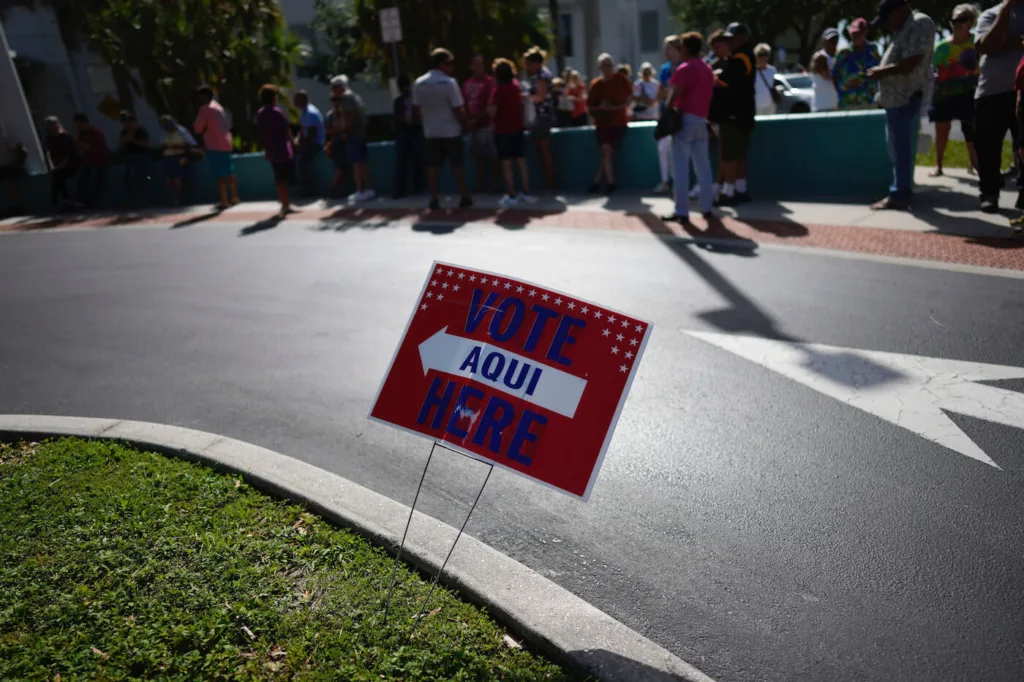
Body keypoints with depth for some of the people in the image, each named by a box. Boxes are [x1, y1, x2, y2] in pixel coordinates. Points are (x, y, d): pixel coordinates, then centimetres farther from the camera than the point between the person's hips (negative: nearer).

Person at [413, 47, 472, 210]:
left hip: (430, 131, 3)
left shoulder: (419, 83, 1)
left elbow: (417, 108, 6)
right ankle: (464, 197, 8)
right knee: (456, 165, 5)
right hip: (451, 130, -3)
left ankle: (434, 199, 6)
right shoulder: (449, 82, -13)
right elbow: (458, 109, -13)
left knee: (433, 166, 6)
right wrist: (464, 124, 2)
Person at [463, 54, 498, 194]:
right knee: (478, 155, 9)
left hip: (486, 123, -5)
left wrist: (477, 119, -12)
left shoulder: (489, 81, -2)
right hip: (472, 125, 5)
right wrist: (467, 120, 2)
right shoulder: (467, 83, 13)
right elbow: (464, 104, 14)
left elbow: (490, 105, -9)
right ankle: (481, 184, 16)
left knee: (491, 155, -3)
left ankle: (494, 184, 3)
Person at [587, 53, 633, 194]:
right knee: (606, 150, -15)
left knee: (608, 152, -9)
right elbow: (590, 107, 5)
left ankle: (597, 182, -1)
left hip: (619, 122, -1)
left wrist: (616, 108, -16)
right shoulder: (595, 84, 3)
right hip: (602, 123, 1)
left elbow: (629, 100, 1)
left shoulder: (621, 80, 0)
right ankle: (610, 182, -8)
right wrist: (600, 108, -16)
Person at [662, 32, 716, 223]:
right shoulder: (708, 69, 19)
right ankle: (706, 207, 14)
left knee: (681, 166, -8)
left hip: (685, 118, -8)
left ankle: (682, 211, -10)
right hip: (702, 119, 8)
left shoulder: (684, 68, -8)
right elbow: (710, 94, 21)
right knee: (703, 165, 11)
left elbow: (675, 92, -19)